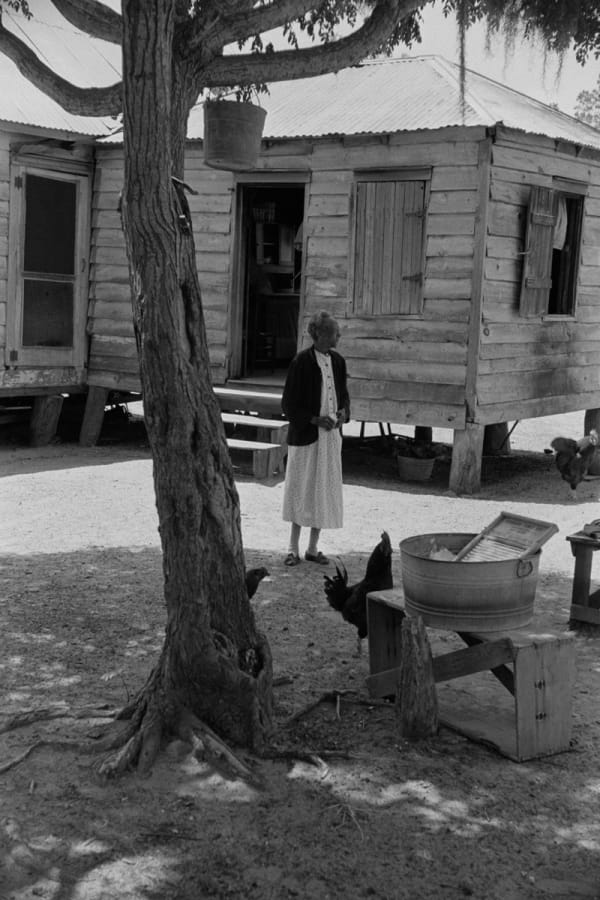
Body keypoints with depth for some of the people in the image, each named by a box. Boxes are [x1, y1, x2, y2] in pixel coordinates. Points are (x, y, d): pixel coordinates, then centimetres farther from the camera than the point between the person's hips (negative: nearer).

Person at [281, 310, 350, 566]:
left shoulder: (338, 361, 5)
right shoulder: (301, 361, -12)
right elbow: (289, 404, -9)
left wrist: (343, 412, -3)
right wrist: (315, 419, -19)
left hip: (331, 435, 5)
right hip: (305, 435, -5)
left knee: (325, 490, 8)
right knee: (302, 489, 1)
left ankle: (313, 547, 19)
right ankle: (294, 548, 13)